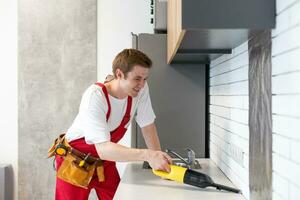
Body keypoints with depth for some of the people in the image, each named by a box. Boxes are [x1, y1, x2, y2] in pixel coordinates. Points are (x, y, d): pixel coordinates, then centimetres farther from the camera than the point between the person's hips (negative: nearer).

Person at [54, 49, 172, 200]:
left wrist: (159, 159, -16)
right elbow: (103, 149, -38)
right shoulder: (95, 96, -31)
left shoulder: (141, 89, -16)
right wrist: (147, 155, -48)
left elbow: (148, 126, -7)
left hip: (105, 159, 5)